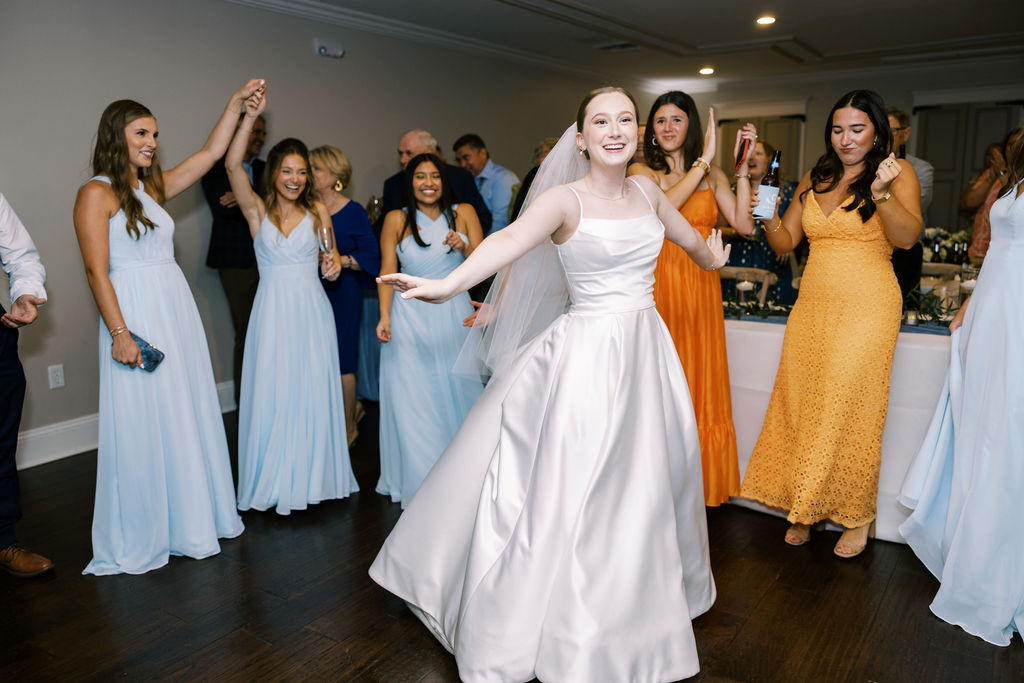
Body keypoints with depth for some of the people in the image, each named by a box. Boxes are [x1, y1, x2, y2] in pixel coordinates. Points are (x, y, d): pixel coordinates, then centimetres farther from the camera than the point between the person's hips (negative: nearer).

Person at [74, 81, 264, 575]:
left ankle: (190, 520, 27)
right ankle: (139, 539, 15)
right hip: (135, 315, -7)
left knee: (188, 415, 12)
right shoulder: (97, 193, -6)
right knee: (143, 423, 0)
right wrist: (119, 332, -18)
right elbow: (97, 271, -13)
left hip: (177, 308, 8)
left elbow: (211, 153, 17)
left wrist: (236, 103, 14)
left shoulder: (153, 187, 13)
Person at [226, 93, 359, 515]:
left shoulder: (317, 211, 5)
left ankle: (313, 475, 24)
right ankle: (275, 480, 18)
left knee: (313, 392, 7)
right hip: (273, 310, -1)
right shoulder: (257, 210, 1)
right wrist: (250, 118, -21)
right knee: (273, 394, 2)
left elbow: (331, 253, 17)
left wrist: (334, 264, -6)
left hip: (312, 309, 1)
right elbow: (232, 165, -13)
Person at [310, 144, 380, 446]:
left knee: (341, 359, 0)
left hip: (343, 291, -4)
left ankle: (350, 427, 18)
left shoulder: (353, 211, -5)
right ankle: (352, 406, 33)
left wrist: (340, 260, -20)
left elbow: (370, 254, -7)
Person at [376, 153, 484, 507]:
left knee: (457, 391, 4)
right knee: (411, 399, 1)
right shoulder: (396, 219, 3)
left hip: (454, 315, 1)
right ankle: (419, 480, 16)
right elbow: (387, 271, 0)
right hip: (410, 317, -1)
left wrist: (464, 247, -18)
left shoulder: (463, 213, 5)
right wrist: (384, 316, -11)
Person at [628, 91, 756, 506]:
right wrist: (704, 161, -12)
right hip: (660, 283, -3)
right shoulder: (642, 171, 5)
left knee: (700, 384, 6)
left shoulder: (712, 176, 13)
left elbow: (744, 225, 2)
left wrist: (742, 168, -2)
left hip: (701, 286, 3)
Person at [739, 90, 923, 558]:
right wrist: (770, 217, -4)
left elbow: (908, 237, -15)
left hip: (867, 306, -5)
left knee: (849, 410, -3)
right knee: (802, 407, 6)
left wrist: (881, 194, -31)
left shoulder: (898, 172, 1)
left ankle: (856, 516, 16)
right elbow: (785, 242, 15)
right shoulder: (815, 180, 15)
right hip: (812, 304, 5)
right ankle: (805, 508, 20)